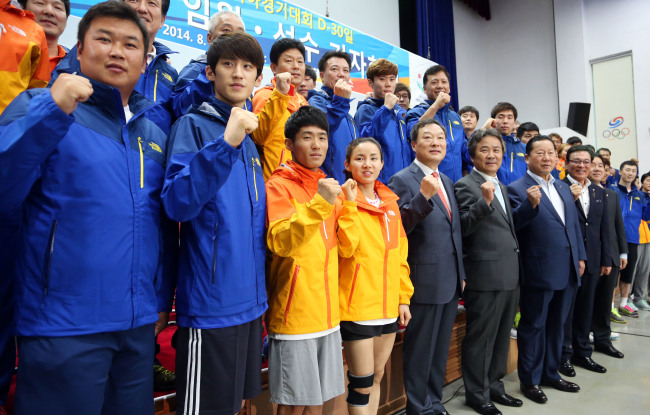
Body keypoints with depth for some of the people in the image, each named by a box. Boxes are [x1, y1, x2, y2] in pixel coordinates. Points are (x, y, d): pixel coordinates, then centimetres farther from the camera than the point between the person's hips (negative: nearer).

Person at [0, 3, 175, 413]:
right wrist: (52, 112, -24)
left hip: (140, 324, 5)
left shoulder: (155, 135, 10)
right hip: (63, 325, -4)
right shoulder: (40, 106, -2)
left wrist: (163, 298, 11)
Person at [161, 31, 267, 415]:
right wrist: (225, 143, -29)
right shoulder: (193, 125, -7)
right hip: (210, 303, -7)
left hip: (251, 300, 7)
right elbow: (177, 203, -21)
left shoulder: (251, 139, 13)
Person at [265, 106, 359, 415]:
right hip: (294, 316, -6)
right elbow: (280, 243, -21)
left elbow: (346, 247, 7)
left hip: (328, 314, 6)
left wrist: (348, 204, -3)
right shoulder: (279, 186, -7)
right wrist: (319, 204, -27)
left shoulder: (329, 188, 12)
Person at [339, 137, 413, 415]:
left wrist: (404, 298, 12)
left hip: (389, 306, 6)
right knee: (362, 384, 3)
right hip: (357, 306, -6)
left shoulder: (390, 203, 10)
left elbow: (400, 253, 14)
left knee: (376, 379, 18)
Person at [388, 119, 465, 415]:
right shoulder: (402, 180, -10)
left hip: (451, 281, 8)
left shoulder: (447, 182, 14)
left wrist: (461, 273, 16)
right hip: (425, 282, -7)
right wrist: (423, 197, -29)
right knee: (420, 351, 6)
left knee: (440, 350, 19)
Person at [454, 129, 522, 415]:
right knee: (481, 337, 3)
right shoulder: (465, 185, -8)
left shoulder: (501, 187, 17)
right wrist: (484, 201, -28)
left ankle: (494, 386, 34)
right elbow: (463, 228, -18)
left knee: (501, 336, 18)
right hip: (485, 276, -8)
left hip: (511, 275, 8)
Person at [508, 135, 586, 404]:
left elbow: (574, 225, 18)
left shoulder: (563, 187, 14)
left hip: (567, 271, 7)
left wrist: (580, 257, 14)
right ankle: (530, 380, 20)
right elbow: (513, 224, -19)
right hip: (539, 272, -7)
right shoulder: (517, 189, -9)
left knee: (556, 325, 18)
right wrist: (530, 204, -34)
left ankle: (550, 373, 34)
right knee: (533, 326, 5)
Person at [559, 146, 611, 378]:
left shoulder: (599, 192, 12)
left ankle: (582, 353, 30)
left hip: (591, 261, 6)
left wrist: (606, 260, 11)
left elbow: (604, 228, 14)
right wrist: (570, 199, -24)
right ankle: (564, 356, 18)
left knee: (586, 308, 15)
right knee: (565, 308, 5)